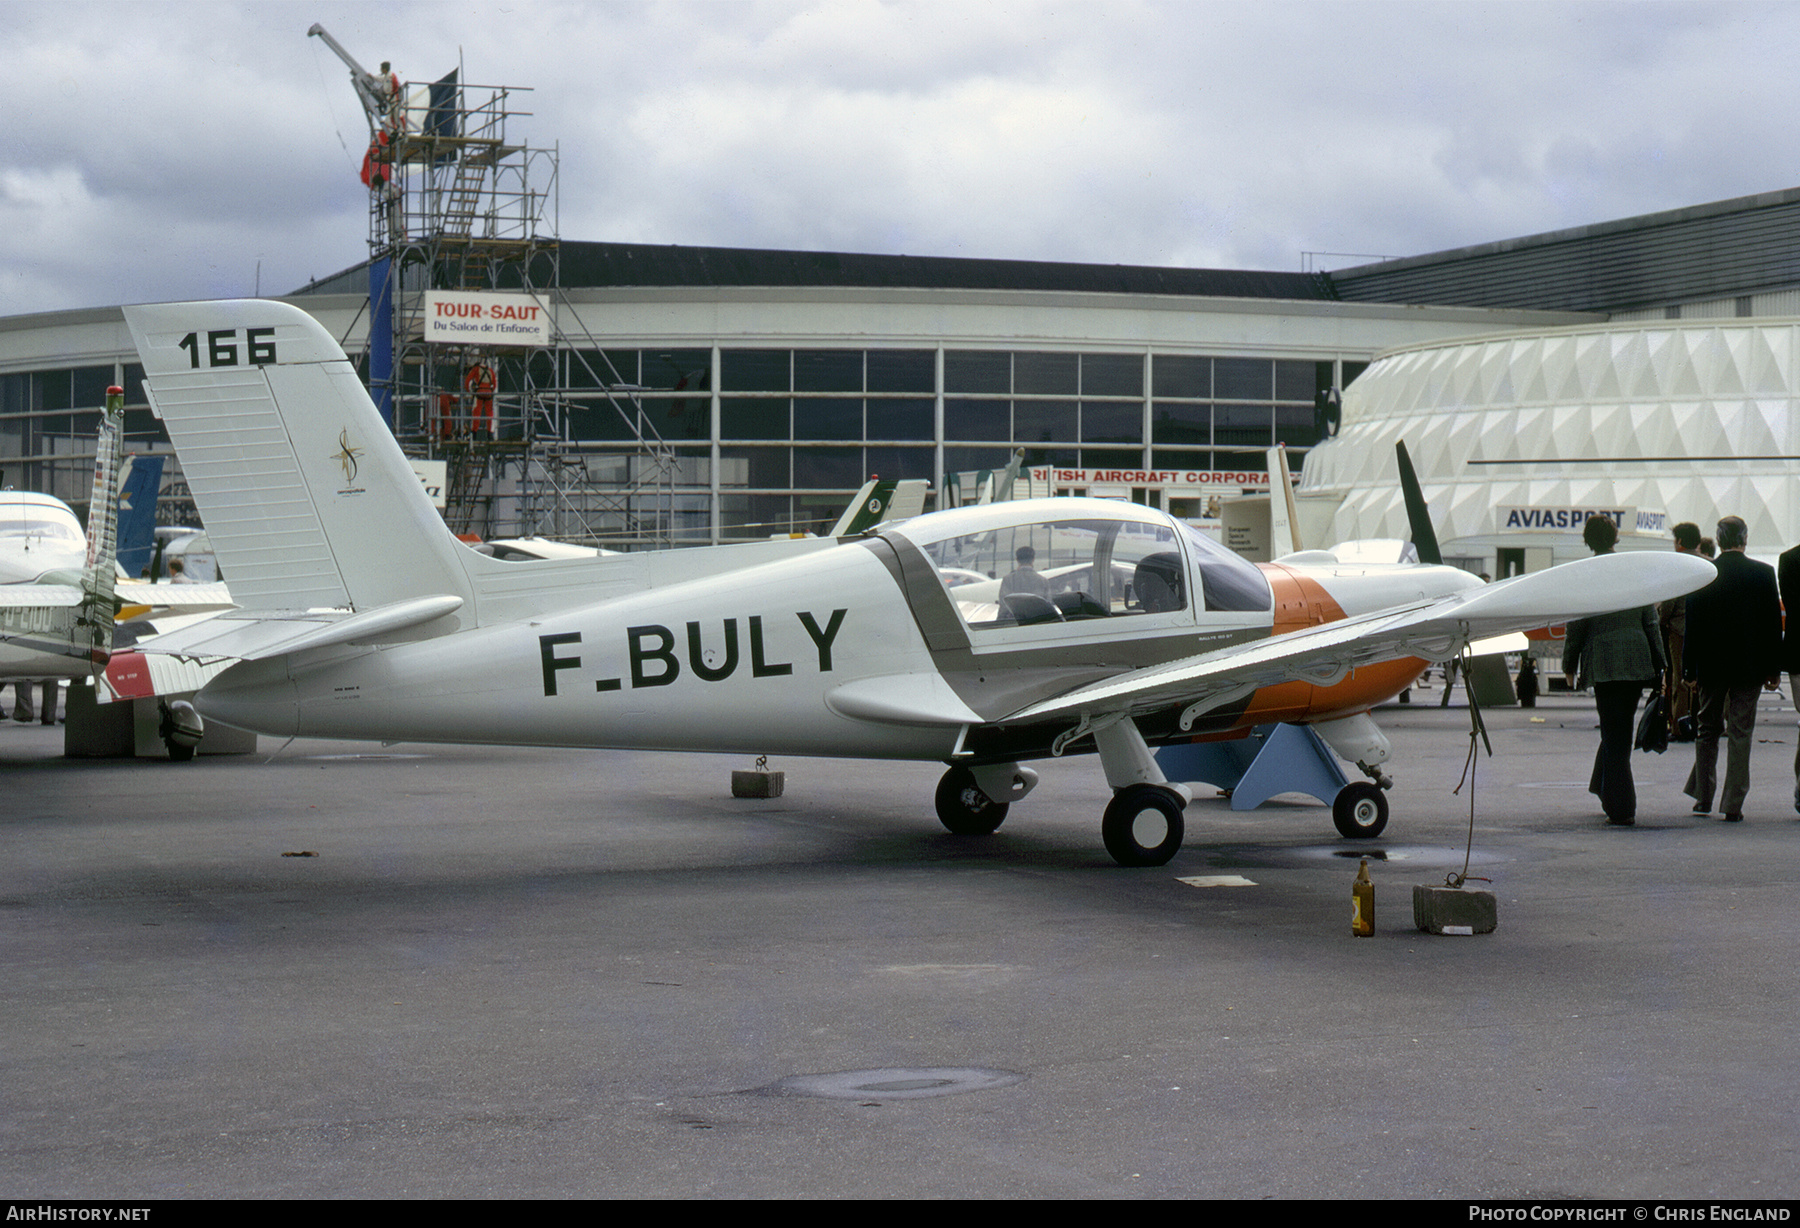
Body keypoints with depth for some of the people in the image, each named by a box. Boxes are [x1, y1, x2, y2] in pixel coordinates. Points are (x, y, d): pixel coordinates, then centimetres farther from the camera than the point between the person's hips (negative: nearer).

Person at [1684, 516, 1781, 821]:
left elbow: (1692, 624, -4)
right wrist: (1772, 668, 4)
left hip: (1711, 666, 1)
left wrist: (1689, 668, 2)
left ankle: (1703, 798, 18)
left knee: (1707, 730, 15)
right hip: (1749, 666, -1)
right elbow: (1774, 622, -3)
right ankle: (1733, 804, 1)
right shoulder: (1763, 573, -5)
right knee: (1741, 733, 4)